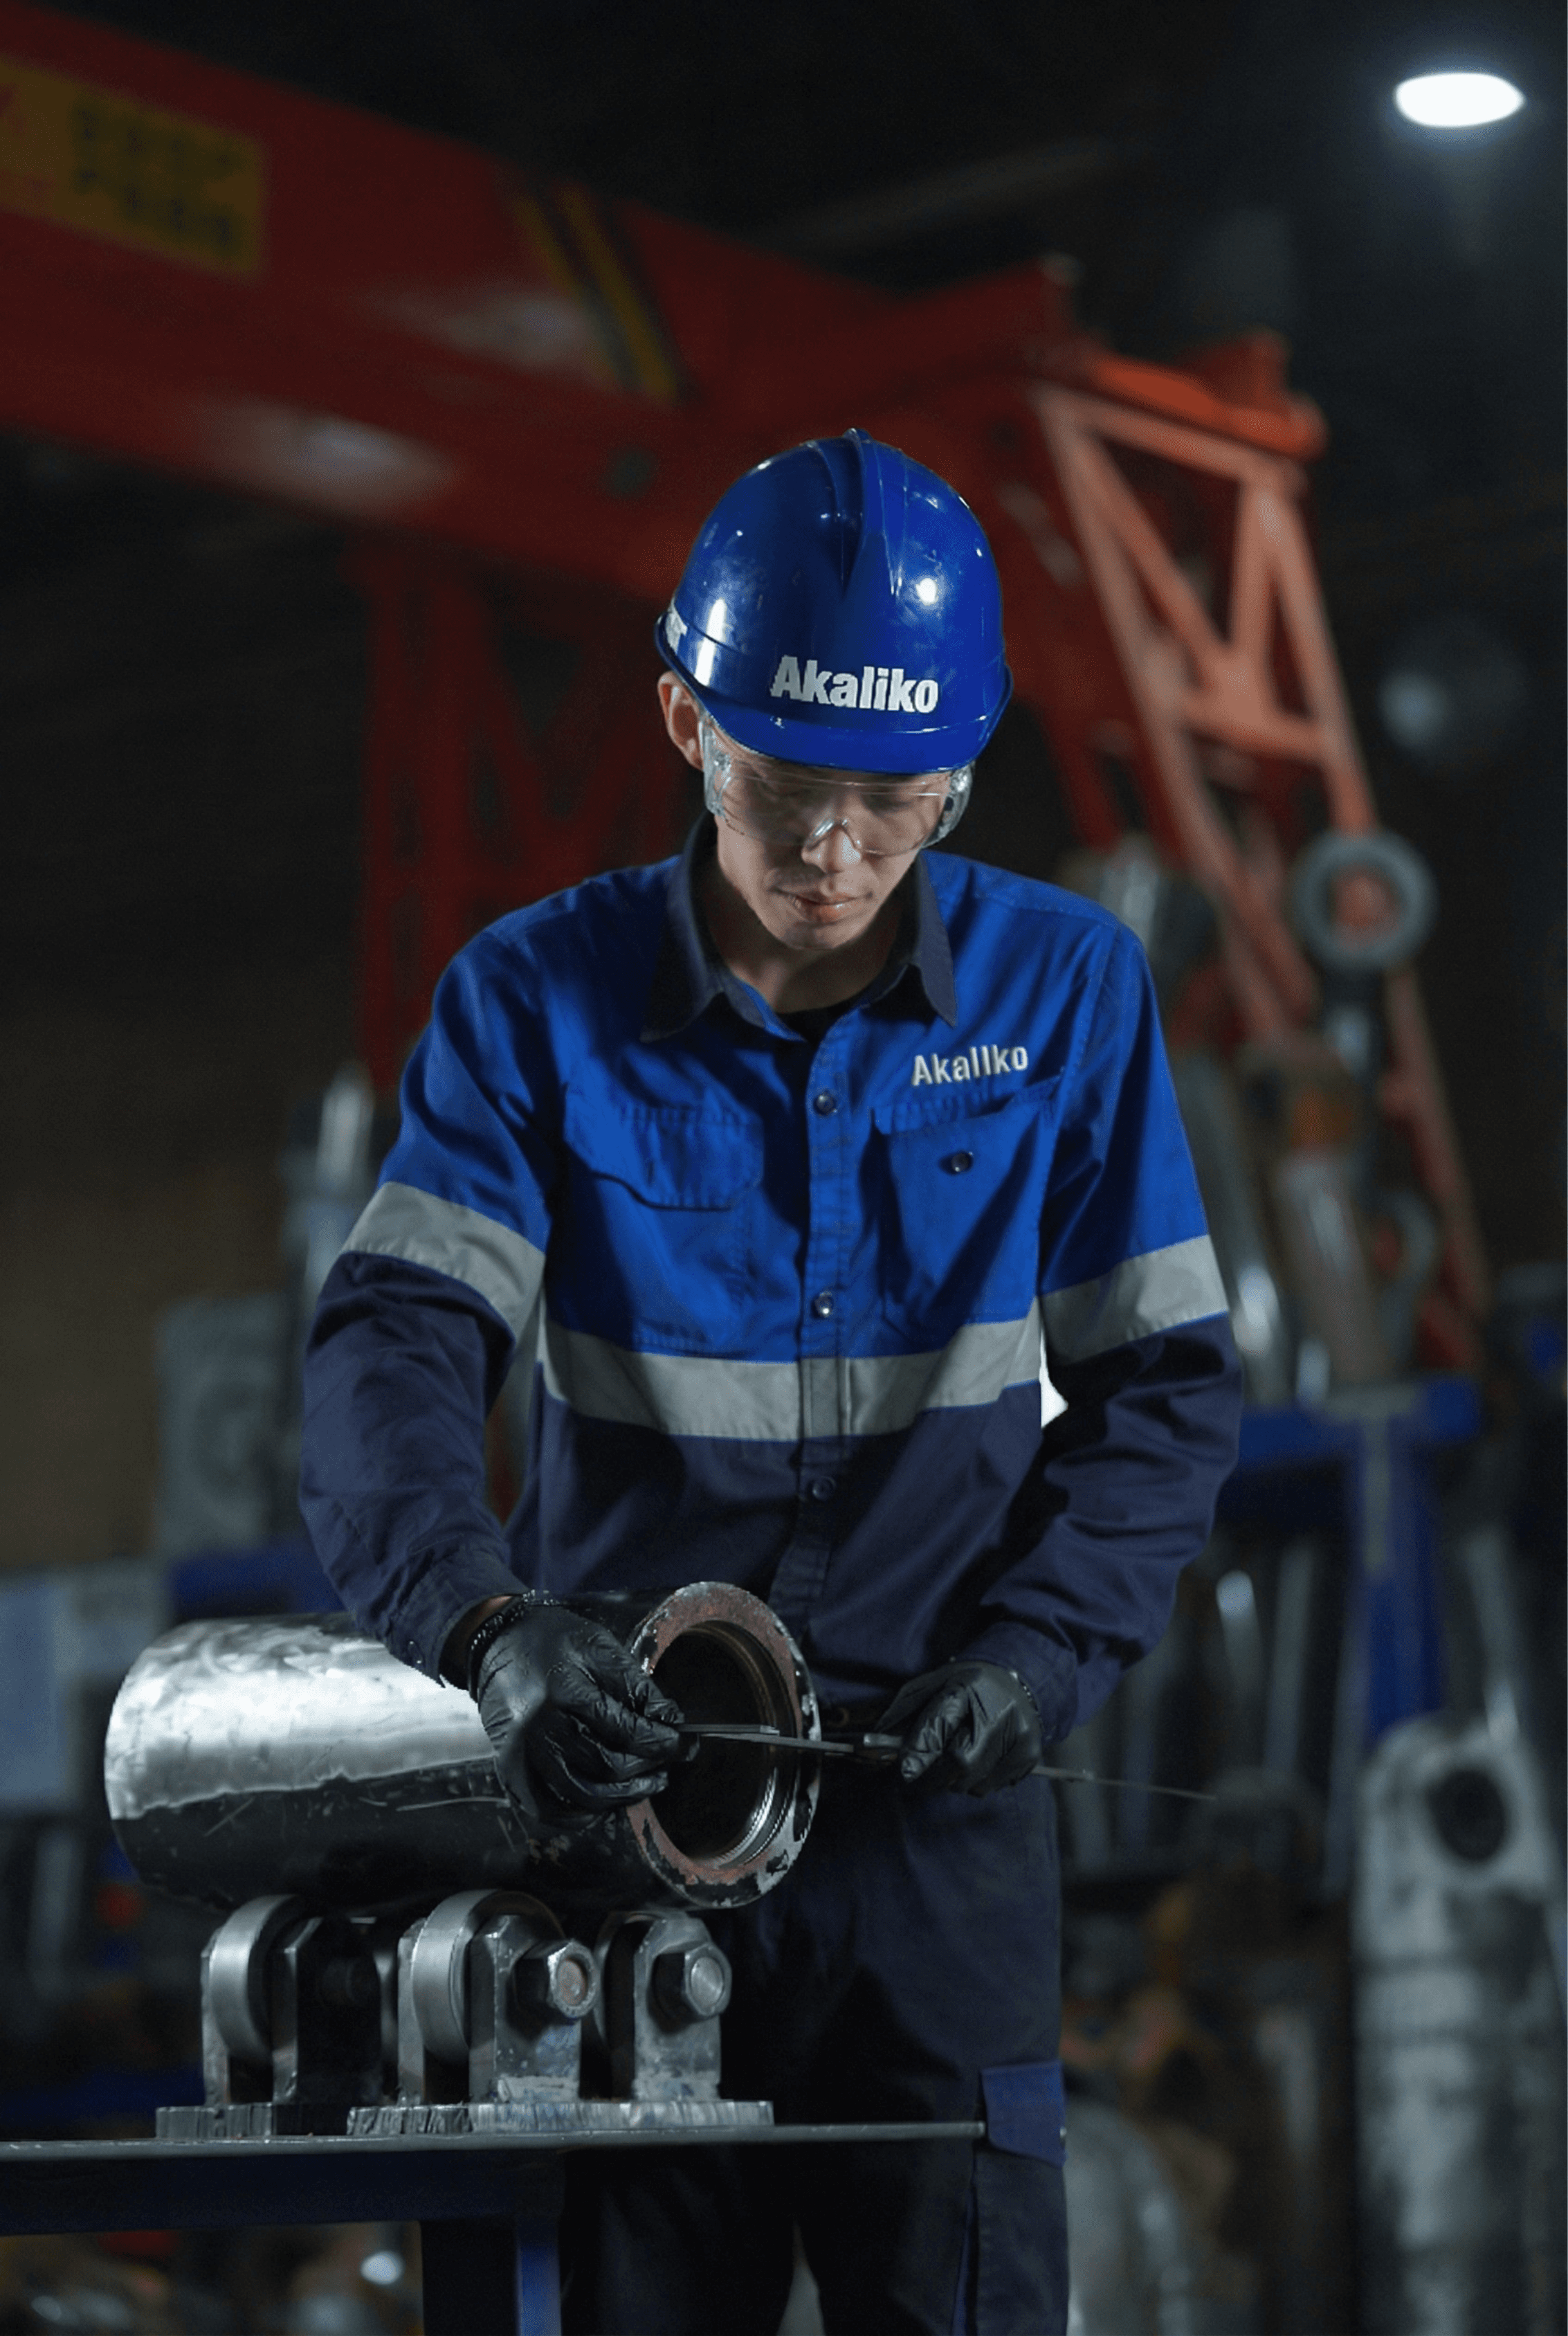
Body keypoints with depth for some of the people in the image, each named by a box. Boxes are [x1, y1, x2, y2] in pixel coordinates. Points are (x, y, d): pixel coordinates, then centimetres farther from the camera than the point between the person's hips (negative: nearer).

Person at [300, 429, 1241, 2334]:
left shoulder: (1065, 992, 1)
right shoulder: (535, 1000, -2)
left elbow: (1164, 1387, 5)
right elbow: (398, 1343, -12)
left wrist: (1035, 1655, -12)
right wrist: (484, 1620, -31)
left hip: (933, 1810, 0)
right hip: (619, 1774, 0)